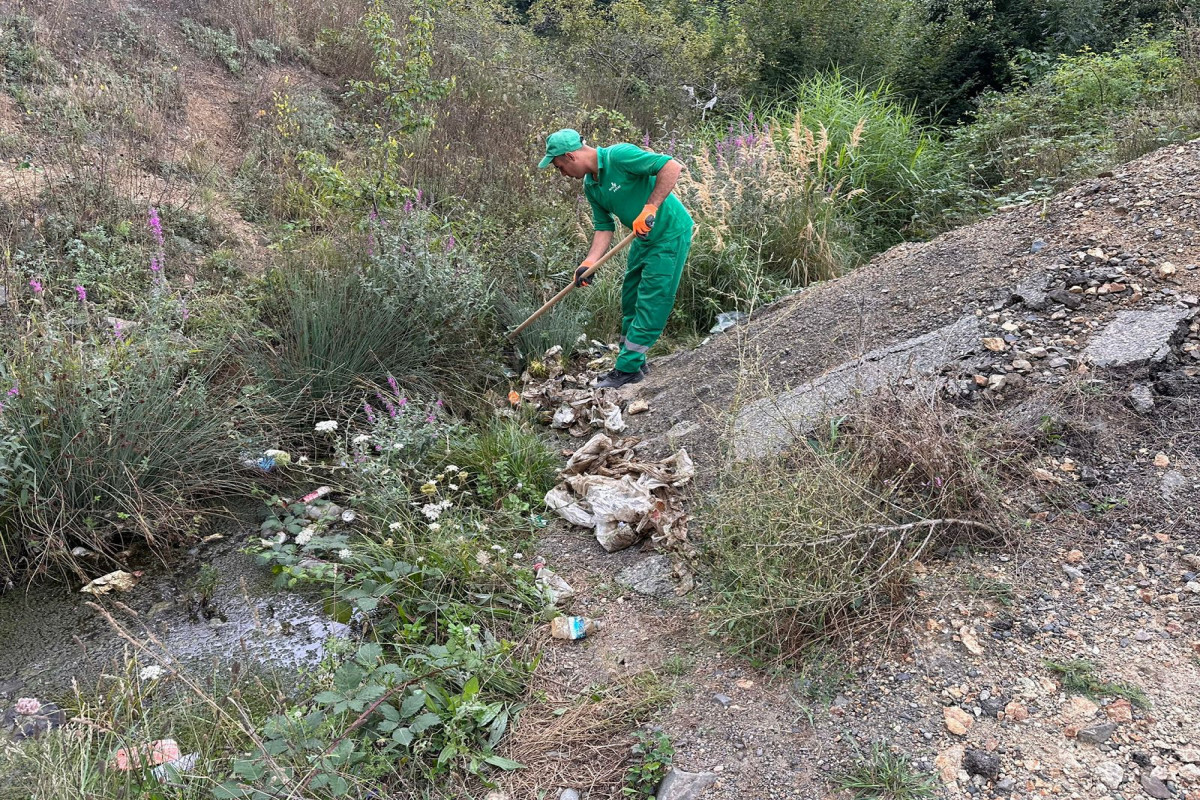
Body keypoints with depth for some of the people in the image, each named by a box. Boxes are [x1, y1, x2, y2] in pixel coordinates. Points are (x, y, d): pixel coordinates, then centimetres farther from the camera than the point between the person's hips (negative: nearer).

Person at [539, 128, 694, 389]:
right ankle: (634, 364, 27)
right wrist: (588, 263, -8)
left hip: (671, 232, -10)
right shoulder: (591, 186, 4)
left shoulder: (619, 156, -23)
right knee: (630, 301, 14)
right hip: (644, 238, 10)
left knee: (650, 303, -6)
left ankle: (627, 369, 0)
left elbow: (672, 166, -28)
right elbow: (604, 228, 6)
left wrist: (650, 208, -31)